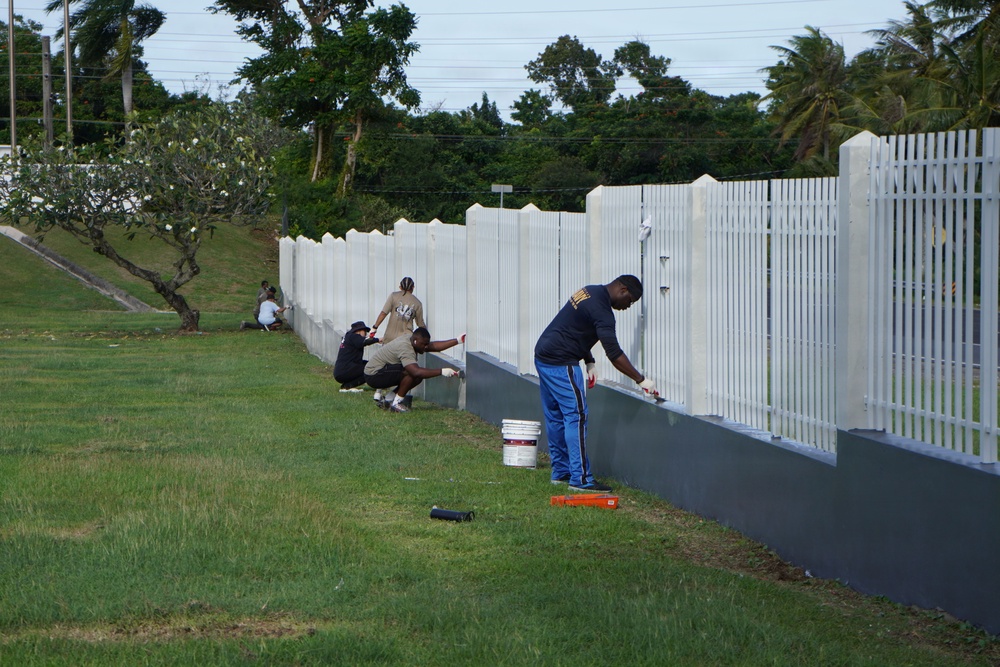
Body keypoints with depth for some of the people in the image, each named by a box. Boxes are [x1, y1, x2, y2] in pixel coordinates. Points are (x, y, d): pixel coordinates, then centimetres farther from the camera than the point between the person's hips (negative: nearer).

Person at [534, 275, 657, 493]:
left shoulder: (590, 293, 13)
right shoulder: (600, 309, -17)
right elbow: (614, 353, -21)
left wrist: (589, 363, 16)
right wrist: (641, 380, -18)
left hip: (543, 356, 10)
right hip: (561, 363, -10)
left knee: (555, 417, 14)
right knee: (576, 415, -10)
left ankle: (560, 472, 21)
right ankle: (580, 479, -12)